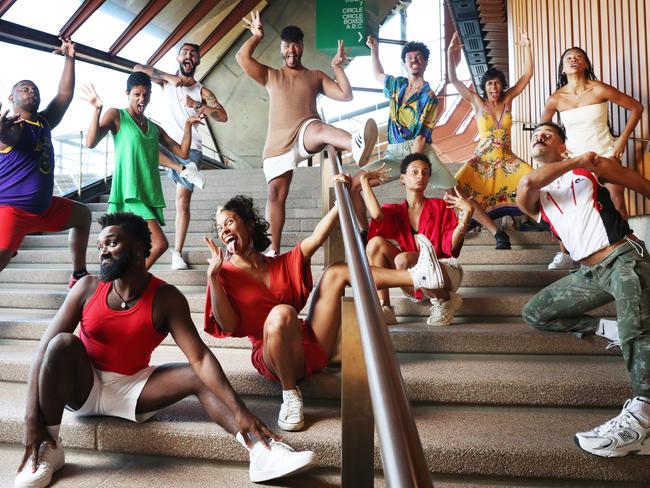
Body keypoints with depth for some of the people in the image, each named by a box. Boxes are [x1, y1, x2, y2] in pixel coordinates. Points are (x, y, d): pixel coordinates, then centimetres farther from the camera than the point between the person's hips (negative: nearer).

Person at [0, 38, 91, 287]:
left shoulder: (44, 121, 11)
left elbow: (65, 94, 9)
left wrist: (70, 58, 7)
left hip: (44, 206, 9)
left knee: (82, 214, 23)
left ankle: (79, 275, 29)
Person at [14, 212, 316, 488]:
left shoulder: (165, 298, -16)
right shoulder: (88, 288, -13)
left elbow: (199, 357, -23)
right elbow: (45, 347, -16)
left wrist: (239, 410, -34)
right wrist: (32, 417, -26)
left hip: (132, 390, 0)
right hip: (82, 388, 1)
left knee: (199, 377, -21)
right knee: (63, 343, -28)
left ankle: (262, 452, -35)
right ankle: (48, 450, -19)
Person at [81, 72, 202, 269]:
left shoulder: (154, 128, 20)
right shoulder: (116, 116, 4)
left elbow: (183, 153, 16)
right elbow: (91, 142, -9)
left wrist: (188, 125, 8)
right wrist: (97, 110, -16)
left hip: (150, 195, 6)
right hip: (129, 194, -6)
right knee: (159, 244, -18)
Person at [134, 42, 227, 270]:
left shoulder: (203, 91, 9)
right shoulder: (167, 81, 14)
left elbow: (223, 116, -6)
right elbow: (137, 69, 3)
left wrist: (197, 105, -22)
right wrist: (169, 77, -6)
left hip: (190, 148, -2)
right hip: (167, 144, 2)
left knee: (183, 200, -8)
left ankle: (177, 253, -5)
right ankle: (184, 170, -24)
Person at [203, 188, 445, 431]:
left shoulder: (281, 264, 12)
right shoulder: (226, 276, 0)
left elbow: (317, 238, 2)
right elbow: (228, 325, -14)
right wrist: (213, 276, -23)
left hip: (313, 346, 5)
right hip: (273, 357, -5)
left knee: (336, 272, 1)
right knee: (281, 312, -38)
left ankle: (415, 277, -8)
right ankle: (290, 394, -21)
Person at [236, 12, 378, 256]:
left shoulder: (316, 76, 20)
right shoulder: (270, 75, 22)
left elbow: (346, 95, 10)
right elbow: (242, 57, 7)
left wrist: (337, 66, 7)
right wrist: (257, 35, 15)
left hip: (306, 134, -2)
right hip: (278, 142, 3)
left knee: (318, 128, -39)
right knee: (275, 194, -4)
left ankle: (356, 146, -73)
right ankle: (274, 250, 2)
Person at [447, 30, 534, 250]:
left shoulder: (507, 99, 7)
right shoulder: (477, 103, 1)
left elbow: (527, 75, 3)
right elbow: (453, 80, -5)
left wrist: (527, 47, -3)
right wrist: (450, 53, -13)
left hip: (507, 160, 2)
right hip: (482, 160, -2)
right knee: (457, 191, -27)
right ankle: (496, 232, -21)